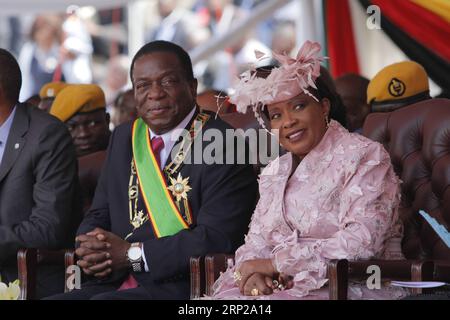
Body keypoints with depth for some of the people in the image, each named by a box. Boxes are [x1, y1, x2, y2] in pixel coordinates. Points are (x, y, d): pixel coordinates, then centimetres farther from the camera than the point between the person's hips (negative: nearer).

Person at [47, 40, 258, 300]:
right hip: (120, 284, 7)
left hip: (186, 287, -7)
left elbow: (217, 238, -16)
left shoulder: (223, 144, -7)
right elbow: (99, 216, 20)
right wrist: (92, 251, -5)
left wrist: (133, 254, -17)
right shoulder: (124, 139, 17)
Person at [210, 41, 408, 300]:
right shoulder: (274, 174, 19)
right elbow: (256, 242, 14)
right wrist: (253, 274, -12)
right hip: (287, 287, 6)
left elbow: (364, 242, -17)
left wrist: (276, 263, -15)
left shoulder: (365, 157, -4)